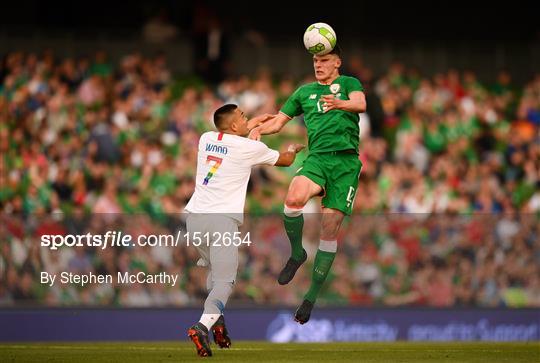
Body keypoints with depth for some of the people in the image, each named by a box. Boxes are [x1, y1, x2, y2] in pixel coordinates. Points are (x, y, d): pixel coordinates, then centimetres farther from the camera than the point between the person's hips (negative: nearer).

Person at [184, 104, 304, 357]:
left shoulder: (206, 139, 12)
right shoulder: (249, 147, 0)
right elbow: (285, 160, 19)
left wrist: (252, 124, 52)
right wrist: (293, 150, 42)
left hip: (195, 215, 6)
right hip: (223, 220, -6)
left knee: (215, 271, 25)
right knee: (224, 280, -8)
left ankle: (217, 320, 11)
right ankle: (203, 325, -30)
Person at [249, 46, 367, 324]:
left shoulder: (348, 83, 12)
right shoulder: (304, 92, 23)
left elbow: (360, 104, -9)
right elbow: (279, 121, 27)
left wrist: (339, 104, -32)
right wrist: (260, 129, 4)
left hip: (347, 160, -2)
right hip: (318, 157, 2)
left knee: (330, 228, -7)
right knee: (294, 199, -31)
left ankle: (312, 296, 3)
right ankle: (296, 254, -4)